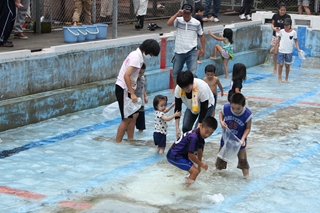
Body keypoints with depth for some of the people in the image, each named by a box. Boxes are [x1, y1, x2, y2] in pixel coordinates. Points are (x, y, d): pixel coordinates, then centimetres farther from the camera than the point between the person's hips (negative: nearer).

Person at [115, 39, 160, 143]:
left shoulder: (137, 55, 12)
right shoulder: (136, 57, -18)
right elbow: (126, 76, -26)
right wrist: (132, 93, -24)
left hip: (127, 89, 9)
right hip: (123, 89, -9)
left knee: (134, 114, 13)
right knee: (127, 118, -4)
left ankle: (130, 140, 20)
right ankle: (117, 143, 3)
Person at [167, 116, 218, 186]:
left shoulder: (200, 136, 2)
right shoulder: (193, 137, -29)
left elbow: (199, 150, 13)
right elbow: (190, 155, -23)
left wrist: (199, 166, 19)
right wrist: (201, 164, -9)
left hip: (182, 155, 10)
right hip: (174, 156, -10)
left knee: (197, 170, 15)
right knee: (195, 171, -15)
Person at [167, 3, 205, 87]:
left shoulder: (197, 23, -2)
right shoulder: (178, 20, -3)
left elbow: (201, 35, 10)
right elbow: (168, 23, -22)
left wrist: (202, 48, 9)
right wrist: (177, 14, -24)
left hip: (191, 52, -1)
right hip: (179, 52, 2)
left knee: (192, 73, -8)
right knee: (175, 73, 13)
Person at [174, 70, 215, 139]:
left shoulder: (202, 87, -41)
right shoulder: (178, 89, -30)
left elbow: (204, 109, -31)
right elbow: (177, 108, -19)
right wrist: (177, 128, -22)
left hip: (207, 106, -4)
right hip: (191, 106, 4)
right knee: (185, 128, -9)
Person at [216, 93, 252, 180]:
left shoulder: (247, 114, -29)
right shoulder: (226, 108, -25)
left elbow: (248, 128, -15)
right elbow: (221, 113, 0)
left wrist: (243, 139, -27)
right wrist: (221, 122, -19)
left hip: (239, 140, -3)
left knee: (242, 158, 7)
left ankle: (246, 175, 22)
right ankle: (217, 170, 46)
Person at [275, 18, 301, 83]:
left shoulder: (293, 32, -1)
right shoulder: (282, 31, 1)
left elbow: (296, 41, 3)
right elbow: (278, 39, 10)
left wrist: (298, 48, -9)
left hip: (289, 52, 0)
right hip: (281, 51, 0)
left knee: (287, 65, 6)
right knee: (280, 64, -4)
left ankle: (286, 78, 20)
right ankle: (279, 77, 10)